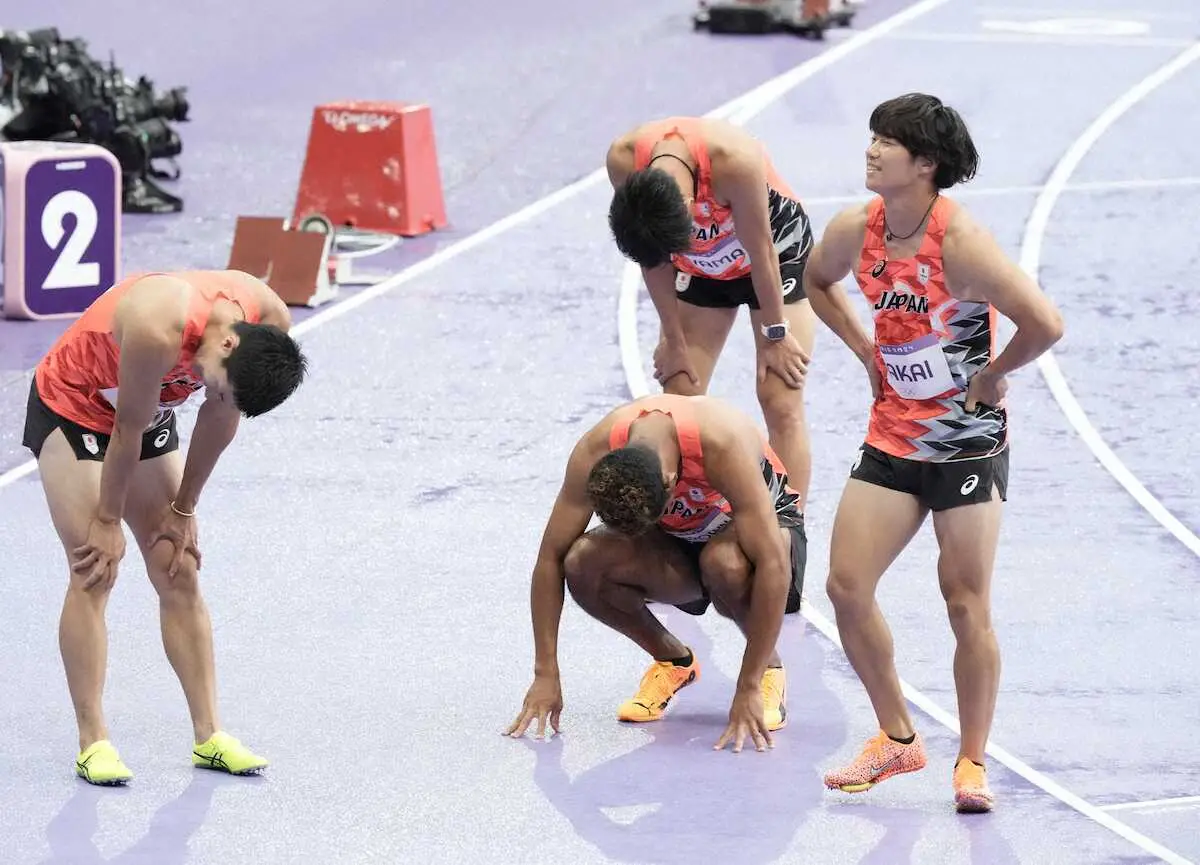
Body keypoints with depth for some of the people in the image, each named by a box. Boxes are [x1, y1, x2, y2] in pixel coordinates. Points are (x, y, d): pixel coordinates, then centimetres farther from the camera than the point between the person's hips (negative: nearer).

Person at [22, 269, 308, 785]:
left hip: (150, 414, 6)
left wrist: (182, 509, 0)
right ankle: (93, 743, -9)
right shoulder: (159, 329, -41)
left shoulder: (269, 323, -21)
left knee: (179, 573, 1)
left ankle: (207, 735, 3)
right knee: (93, 574, -12)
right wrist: (108, 520, -15)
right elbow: (127, 429, -27)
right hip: (71, 409, -6)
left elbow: (220, 418, -6)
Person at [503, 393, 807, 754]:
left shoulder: (724, 446, -39)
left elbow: (773, 565, -39)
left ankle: (769, 670, -9)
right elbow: (551, 555, -19)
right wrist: (545, 675, -22)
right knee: (582, 563, -26)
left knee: (726, 562, -40)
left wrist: (748, 691, -39)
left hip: (760, 522, -4)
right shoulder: (595, 453, -28)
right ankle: (673, 661, 0)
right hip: (678, 538, 4)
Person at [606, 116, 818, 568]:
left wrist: (774, 333, -14)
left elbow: (761, 252, -25)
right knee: (677, 402, -4)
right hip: (701, 266, 4)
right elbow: (653, 258, -12)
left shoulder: (734, 160, -41)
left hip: (777, 249, -4)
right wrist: (673, 340, -6)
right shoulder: (623, 161, -28)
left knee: (781, 402, -10)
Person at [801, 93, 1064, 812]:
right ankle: (898, 738, 18)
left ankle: (972, 761, 10)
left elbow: (1045, 324, -28)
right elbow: (818, 280, 23)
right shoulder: (856, 230, -1)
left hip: (968, 443, -6)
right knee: (847, 586, 1)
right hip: (891, 438, 6)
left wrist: (991, 376, -13)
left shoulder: (960, 242, -21)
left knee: (968, 605, -3)